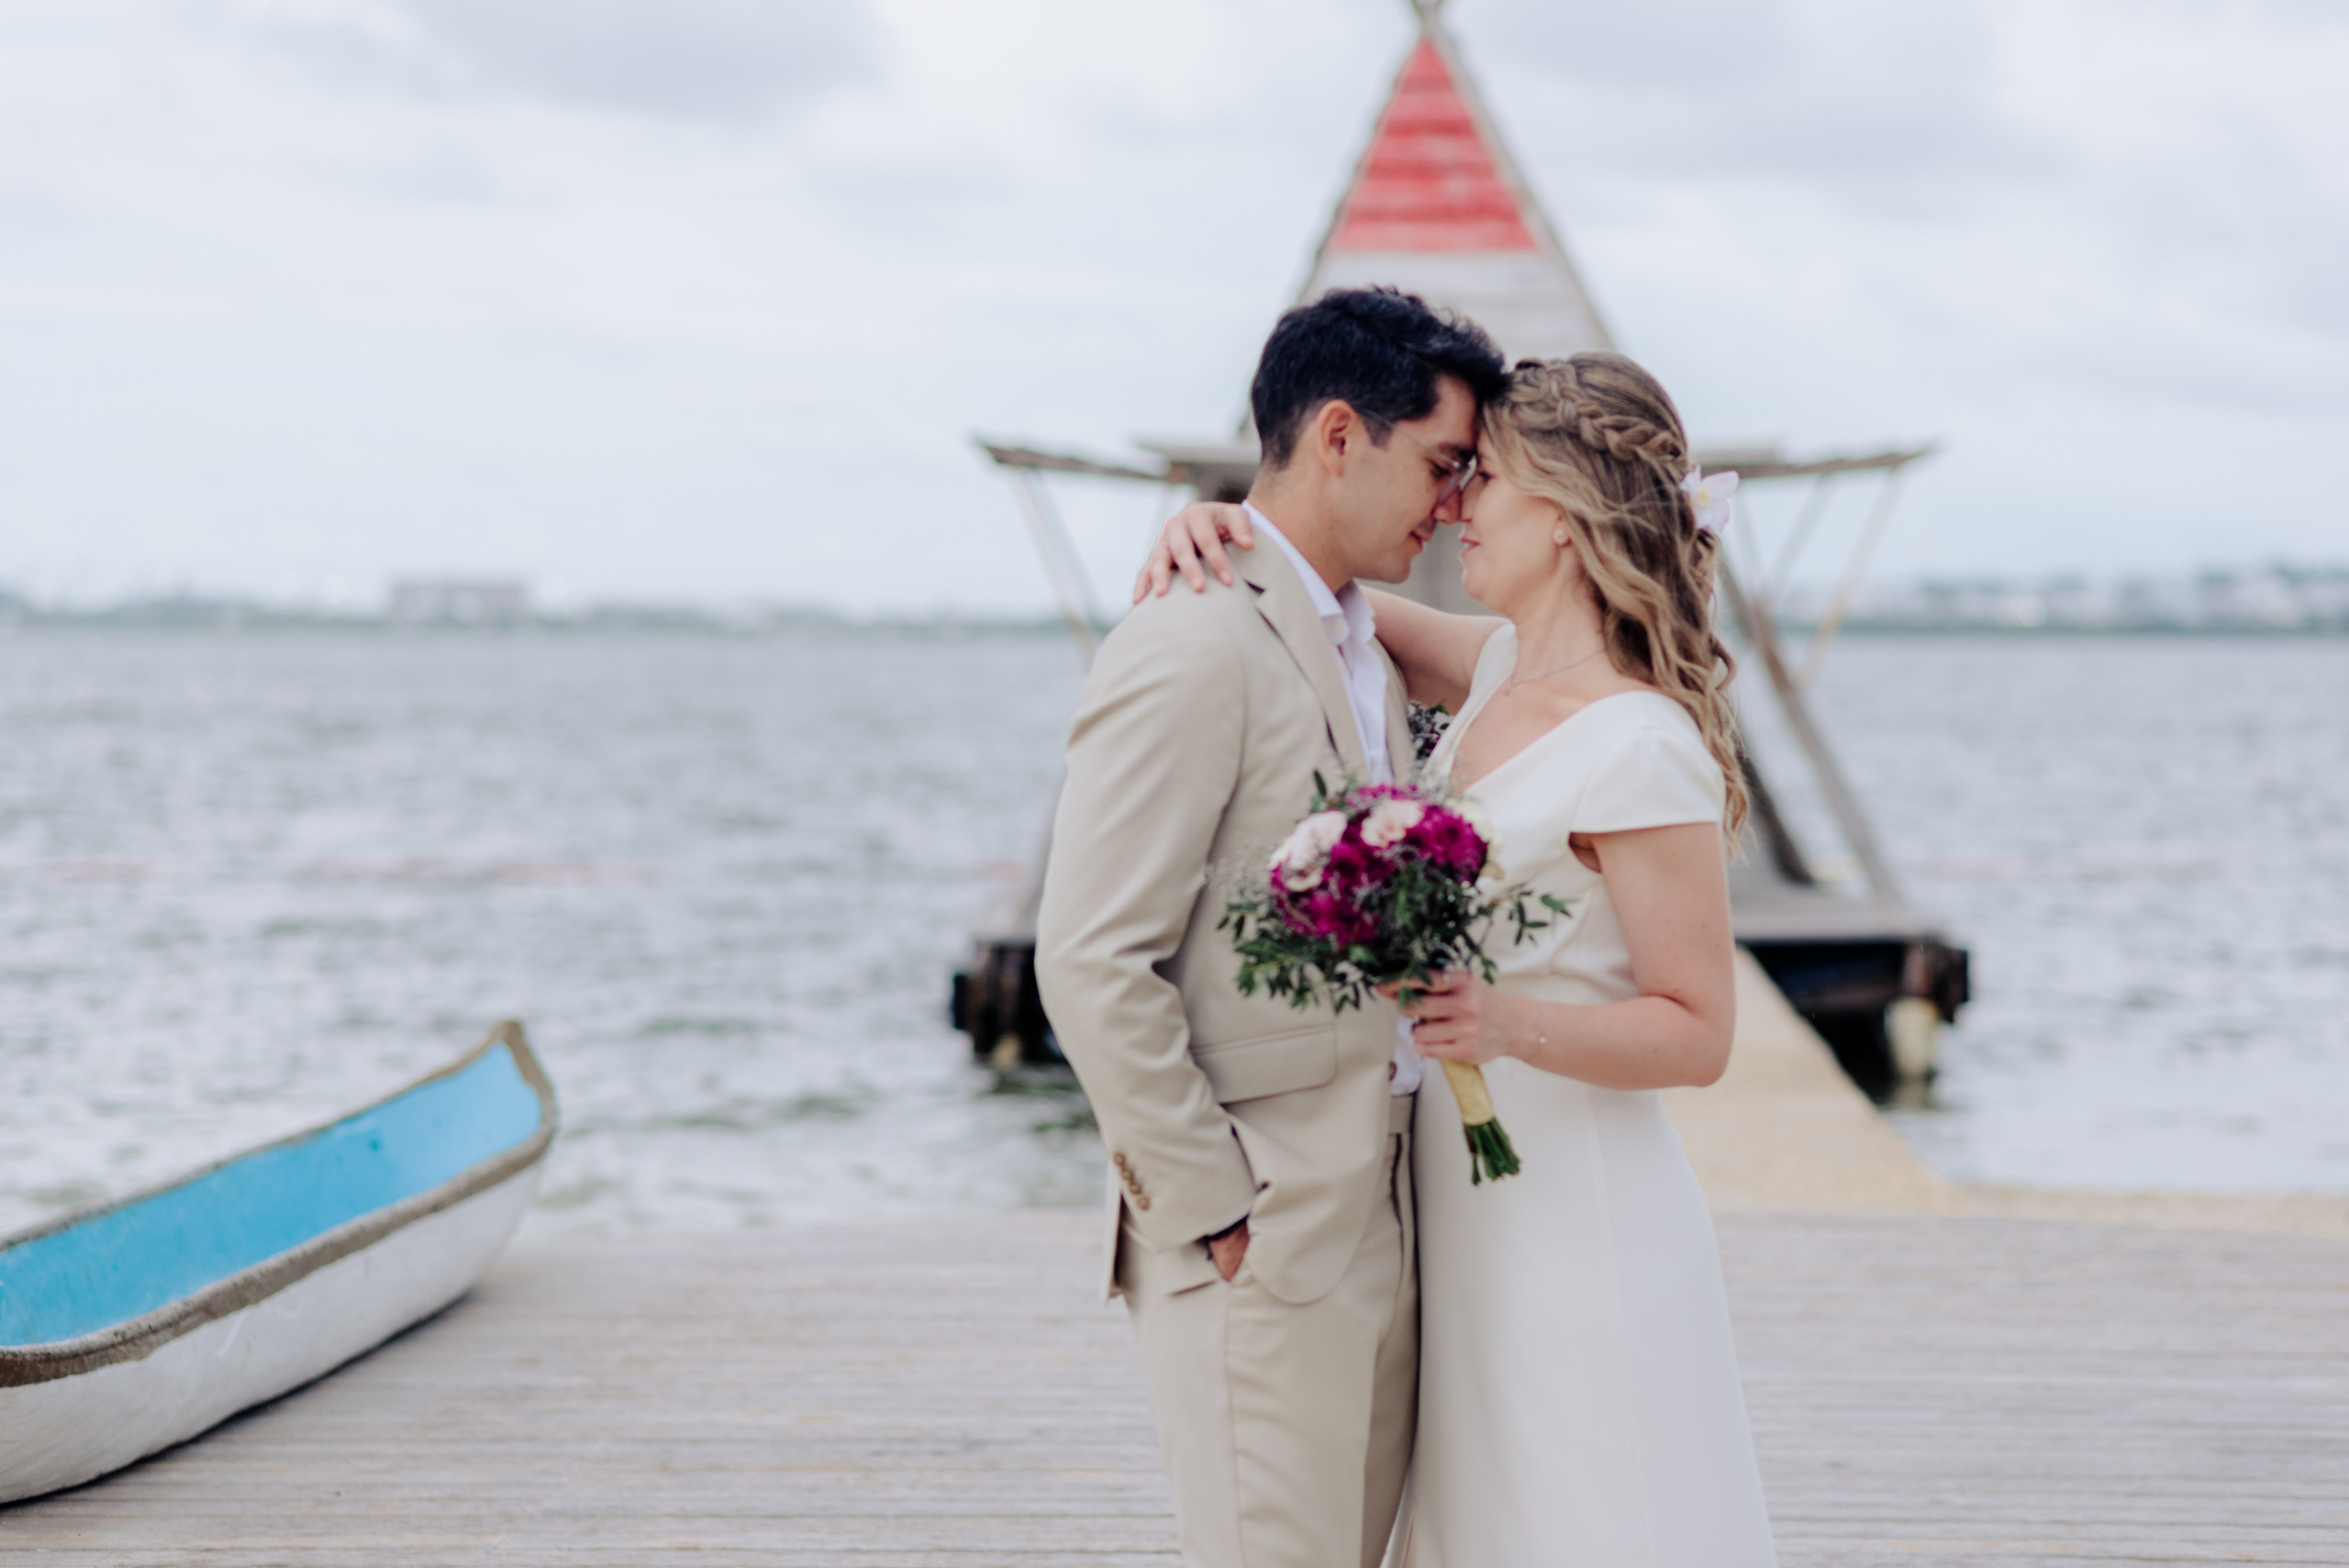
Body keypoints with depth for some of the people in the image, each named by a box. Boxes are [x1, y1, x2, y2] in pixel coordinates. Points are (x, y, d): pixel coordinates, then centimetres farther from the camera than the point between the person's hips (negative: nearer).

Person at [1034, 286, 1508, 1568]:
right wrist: (1216, 1214, -16)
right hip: (1262, 1243, -9)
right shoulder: (1191, 653, -15)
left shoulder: (1360, 649, 15)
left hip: (1377, 1214, 9)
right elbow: (1093, 967, -19)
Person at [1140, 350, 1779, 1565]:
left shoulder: (1643, 750, -19)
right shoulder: (1504, 665, 5)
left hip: (1573, 1222, -8)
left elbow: (1698, 1033, -16)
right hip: (1465, 1202, 8)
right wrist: (1216, 530, -3)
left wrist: (1513, 1024, -31)